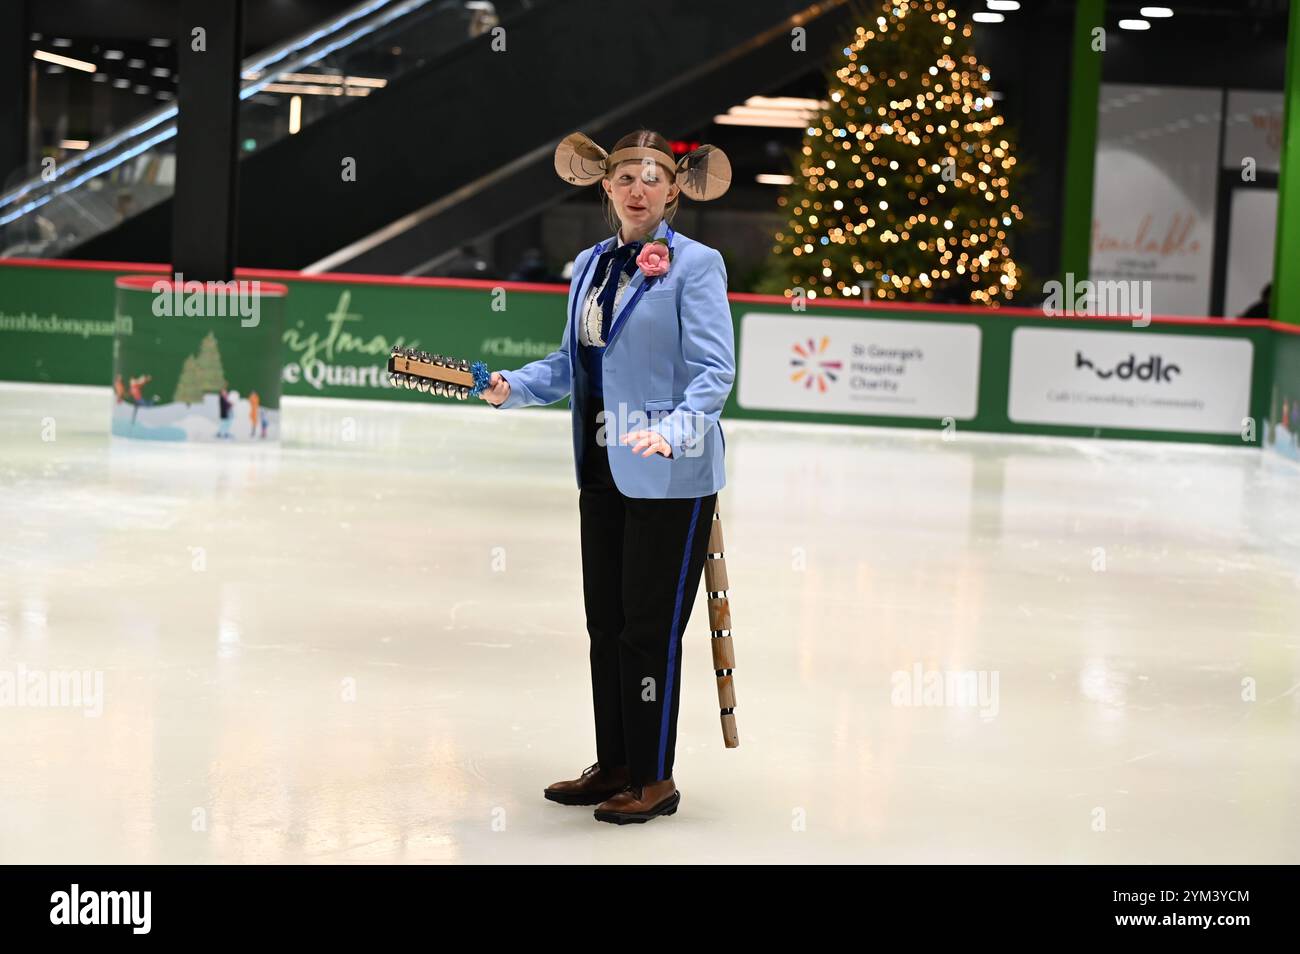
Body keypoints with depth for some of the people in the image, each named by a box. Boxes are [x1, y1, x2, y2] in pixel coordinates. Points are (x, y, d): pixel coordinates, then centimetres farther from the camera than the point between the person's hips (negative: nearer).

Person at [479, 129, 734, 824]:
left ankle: (655, 779, 11)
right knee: (605, 622, 13)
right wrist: (512, 386, 1)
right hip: (603, 472, 7)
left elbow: (714, 371, -16)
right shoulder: (591, 265, 12)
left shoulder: (694, 264, -9)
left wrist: (673, 430, -32)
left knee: (650, 628, -2)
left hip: (670, 477, -7)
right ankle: (614, 766, 25)